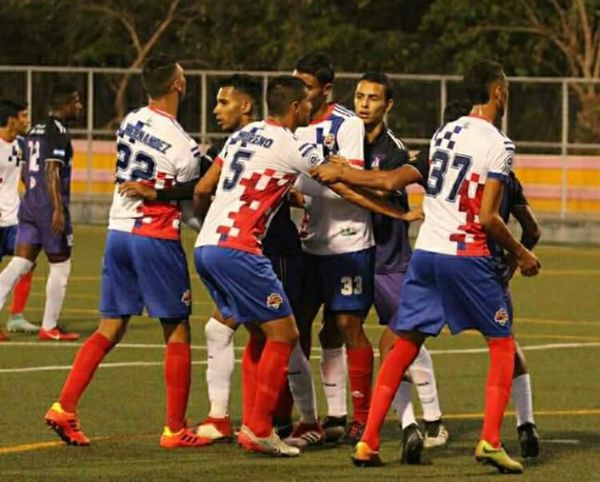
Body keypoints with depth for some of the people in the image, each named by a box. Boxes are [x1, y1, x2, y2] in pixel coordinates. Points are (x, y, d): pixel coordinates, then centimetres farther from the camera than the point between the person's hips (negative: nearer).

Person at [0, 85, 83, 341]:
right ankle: (49, 328, 8)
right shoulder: (59, 131, -11)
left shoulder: (35, 130, 16)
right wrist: (58, 209, -23)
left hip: (29, 205, 8)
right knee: (60, 267, 4)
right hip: (50, 207, -8)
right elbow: (52, 171, -20)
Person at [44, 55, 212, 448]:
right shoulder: (184, 148, -14)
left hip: (118, 233, 6)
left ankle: (65, 408, 1)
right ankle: (175, 429, 7)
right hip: (156, 239, -6)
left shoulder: (131, 123, 4)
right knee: (177, 334, 6)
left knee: (110, 329, 11)